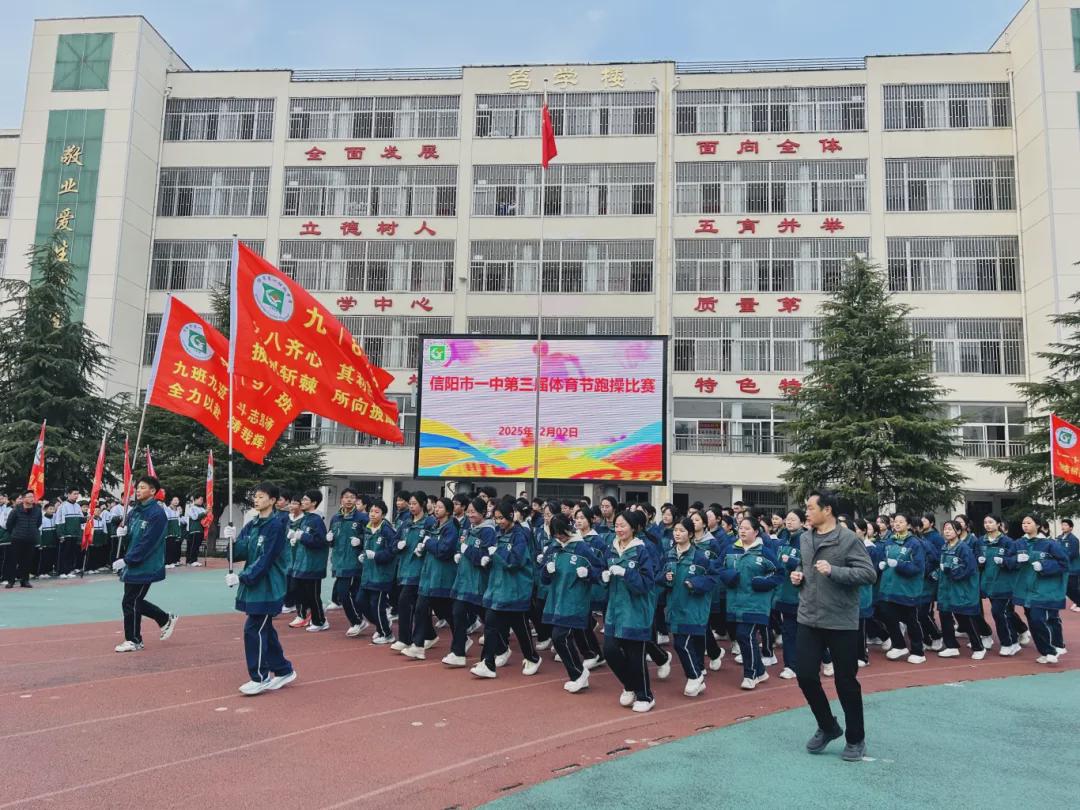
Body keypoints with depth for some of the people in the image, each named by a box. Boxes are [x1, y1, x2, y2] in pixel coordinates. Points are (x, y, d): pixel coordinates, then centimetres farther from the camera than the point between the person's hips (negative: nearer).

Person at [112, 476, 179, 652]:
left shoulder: (157, 514, -17)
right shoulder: (135, 510, 9)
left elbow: (147, 543, -21)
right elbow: (130, 534, 23)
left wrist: (126, 560, -20)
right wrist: (123, 531, -1)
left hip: (145, 567, -8)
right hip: (132, 565, 8)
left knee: (130, 603, -1)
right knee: (135, 601, 14)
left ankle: (134, 641, 15)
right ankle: (166, 619, 30)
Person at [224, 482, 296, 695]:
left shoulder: (276, 525, -14)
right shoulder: (251, 525, 9)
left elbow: (265, 559, -19)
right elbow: (240, 554, 4)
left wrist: (242, 577, -23)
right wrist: (232, 541, -15)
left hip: (268, 587, -8)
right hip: (253, 584, 8)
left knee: (253, 629, -5)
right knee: (264, 629, 13)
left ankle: (260, 678, 7)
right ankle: (284, 671, 26)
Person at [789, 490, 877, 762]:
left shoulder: (848, 539, -13)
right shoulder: (805, 538, 7)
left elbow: (869, 573, -17)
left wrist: (834, 571, -25)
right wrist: (798, 576, 2)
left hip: (841, 622, -6)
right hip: (808, 620, 6)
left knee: (846, 681, 6)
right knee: (806, 676, 6)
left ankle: (856, 739, 25)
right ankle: (827, 727, 29)